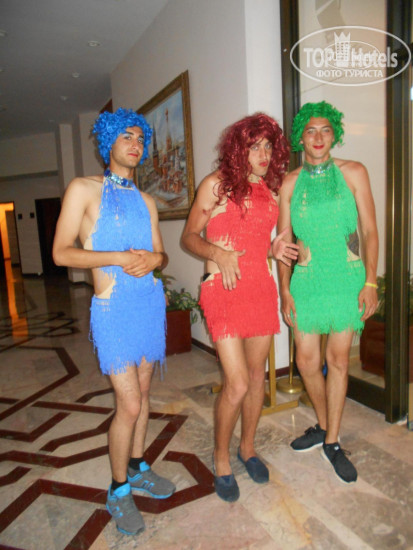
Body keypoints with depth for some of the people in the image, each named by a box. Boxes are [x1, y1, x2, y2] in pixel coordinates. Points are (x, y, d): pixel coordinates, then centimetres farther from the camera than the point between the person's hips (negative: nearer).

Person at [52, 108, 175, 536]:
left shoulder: (145, 201, 14)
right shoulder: (83, 189, -2)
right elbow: (61, 252, -10)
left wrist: (152, 259, -9)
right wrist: (122, 257, -19)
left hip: (151, 302, 6)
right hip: (114, 308, -5)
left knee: (142, 392, 14)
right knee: (129, 404, -5)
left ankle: (137, 468, 35)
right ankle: (119, 490, 19)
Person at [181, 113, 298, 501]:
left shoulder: (271, 189, 12)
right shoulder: (216, 185, -3)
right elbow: (189, 236, -1)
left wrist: (274, 249, 1)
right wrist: (218, 254, -19)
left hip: (261, 287, 6)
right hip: (223, 290, -5)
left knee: (257, 375, 13)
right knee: (237, 383, -8)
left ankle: (247, 447, 35)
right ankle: (221, 459, 18)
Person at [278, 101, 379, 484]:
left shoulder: (353, 173, 3)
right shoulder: (290, 184, 5)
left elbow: (369, 231, 1)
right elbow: (284, 241, 6)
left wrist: (370, 282, -7)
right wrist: (284, 290, 1)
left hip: (347, 279, -1)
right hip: (306, 280, 1)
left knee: (338, 358, 5)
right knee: (306, 360, 4)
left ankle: (332, 443, 22)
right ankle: (323, 426, 32)